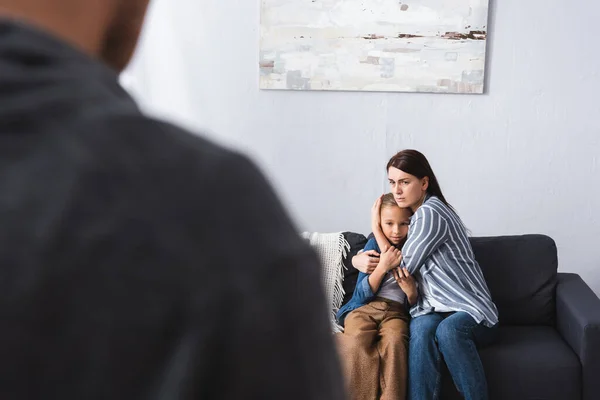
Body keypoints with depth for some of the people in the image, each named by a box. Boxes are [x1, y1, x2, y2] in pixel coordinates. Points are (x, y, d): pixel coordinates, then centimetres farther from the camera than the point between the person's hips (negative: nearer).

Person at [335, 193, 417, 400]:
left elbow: (415, 304, 9)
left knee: (394, 340, -35)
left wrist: (411, 291, -15)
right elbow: (363, 295, -1)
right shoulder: (374, 245, 6)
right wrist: (383, 266, -15)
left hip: (397, 311, 0)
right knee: (359, 340, -34)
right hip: (364, 308, 0)